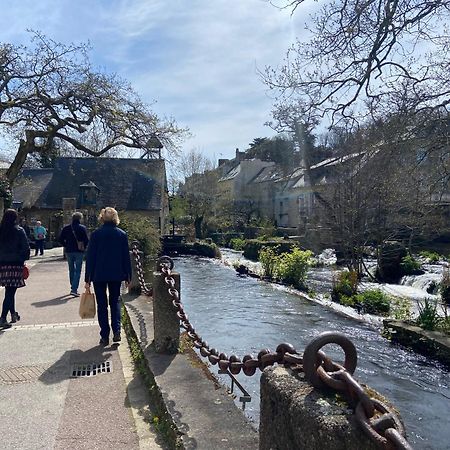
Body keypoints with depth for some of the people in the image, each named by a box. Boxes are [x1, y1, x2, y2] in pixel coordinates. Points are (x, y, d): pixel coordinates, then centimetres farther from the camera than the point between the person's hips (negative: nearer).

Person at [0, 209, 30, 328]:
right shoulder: (19, 231, -8)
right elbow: (26, 248, -9)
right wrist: (24, 259, 5)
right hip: (15, 264, -5)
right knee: (10, 292, -2)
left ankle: (13, 314, 31)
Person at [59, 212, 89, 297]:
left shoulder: (66, 228, 4)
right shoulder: (82, 228, -8)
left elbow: (60, 239, 3)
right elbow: (86, 240, -12)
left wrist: (66, 246, 14)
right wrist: (84, 247, 5)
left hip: (69, 251, 4)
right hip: (79, 252, -4)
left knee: (71, 270, 17)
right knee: (78, 271, 0)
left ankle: (73, 287, 27)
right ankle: (74, 289, -9)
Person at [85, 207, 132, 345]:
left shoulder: (96, 234, -6)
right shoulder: (122, 234, -1)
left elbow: (90, 257, -5)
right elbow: (126, 257, 2)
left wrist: (88, 279, 1)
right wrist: (128, 277, 10)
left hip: (99, 274, -1)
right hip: (116, 274, 2)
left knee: (102, 304, 8)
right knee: (115, 302, 16)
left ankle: (105, 336, 11)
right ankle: (116, 331, 2)